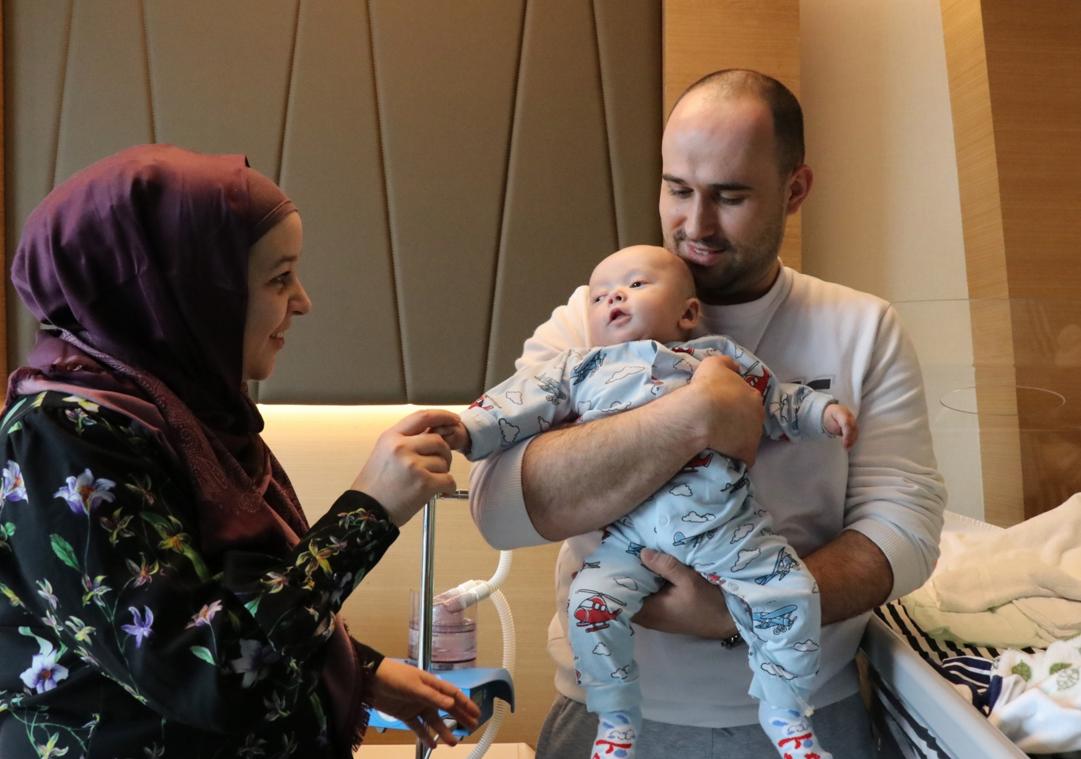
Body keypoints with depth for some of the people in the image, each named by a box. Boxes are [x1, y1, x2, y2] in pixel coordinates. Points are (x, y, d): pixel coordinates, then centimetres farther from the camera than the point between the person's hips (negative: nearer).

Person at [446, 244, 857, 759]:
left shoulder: (720, 356, 18)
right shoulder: (578, 370, 16)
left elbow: (778, 401, 24)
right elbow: (519, 405, 8)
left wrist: (823, 411, 9)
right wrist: (466, 430, -4)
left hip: (726, 521, 1)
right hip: (629, 532, 0)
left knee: (789, 593, -5)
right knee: (590, 603, -17)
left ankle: (784, 711, 19)